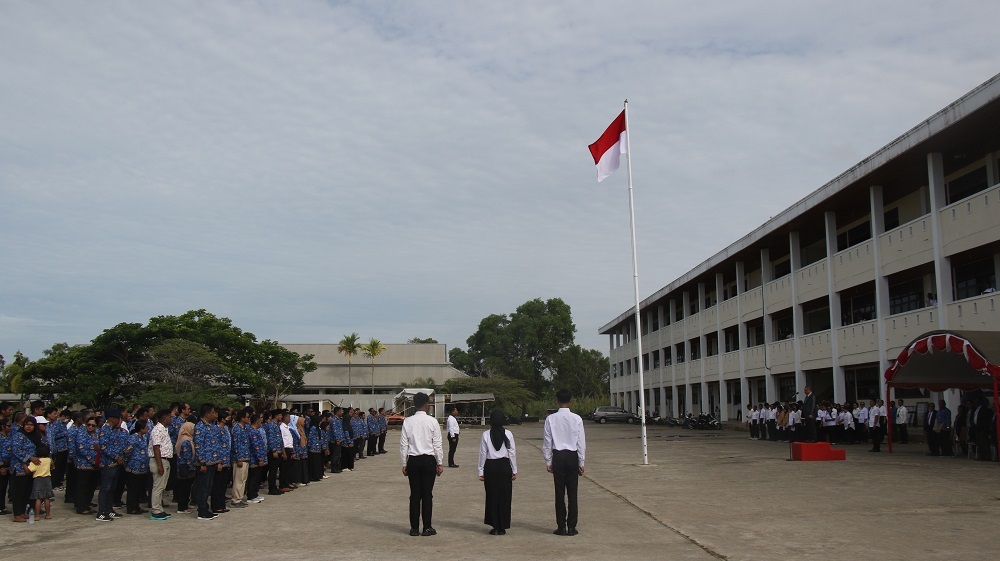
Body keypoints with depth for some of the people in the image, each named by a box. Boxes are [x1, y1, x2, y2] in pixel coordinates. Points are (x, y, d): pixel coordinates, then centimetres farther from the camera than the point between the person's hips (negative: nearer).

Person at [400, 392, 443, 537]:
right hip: (429, 460, -2)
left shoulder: (407, 422, -1)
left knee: (415, 494, 6)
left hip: (413, 461, 2)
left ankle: (414, 528, 10)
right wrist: (439, 463, 6)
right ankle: (427, 527, 7)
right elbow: (437, 444, -3)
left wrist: (404, 464, 9)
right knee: (427, 494, 4)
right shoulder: (432, 421, -6)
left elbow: (403, 445, 1)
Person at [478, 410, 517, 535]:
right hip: (504, 466, 0)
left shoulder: (486, 435, -5)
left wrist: (481, 471, 4)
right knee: (504, 496, 7)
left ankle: (495, 527, 9)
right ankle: (502, 527, 11)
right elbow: (512, 453, -1)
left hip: (490, 467, 0)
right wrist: (514, 470, 7)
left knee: (492, 496, 7)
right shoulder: (508, 434, -4)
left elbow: (483, 454, -3)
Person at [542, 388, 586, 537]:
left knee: (559, 492, 5)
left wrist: (548, 462, 7)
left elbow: (547, 441, -1)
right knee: (572, 492, 5)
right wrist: (581, 462, 5)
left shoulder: (551, 419, -5)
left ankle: (561, 527, 8)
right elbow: (581, 442, -2)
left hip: (558, 457, 0)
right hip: (573, 456, 0)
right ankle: (571, 527, 7)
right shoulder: (577, 419, -6)